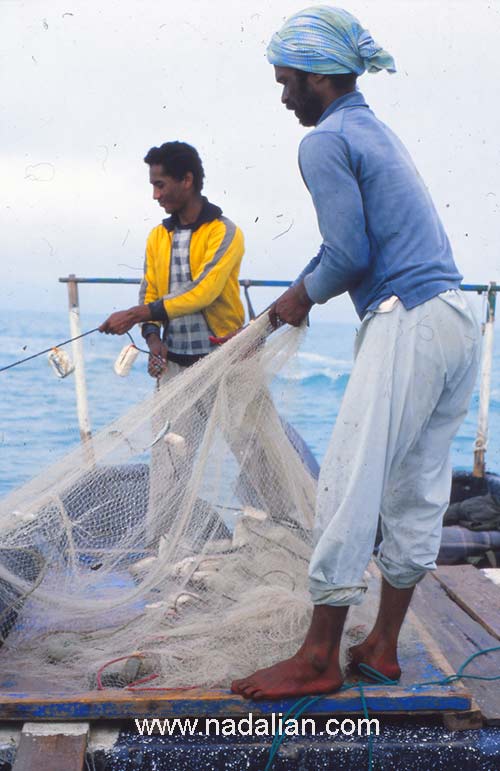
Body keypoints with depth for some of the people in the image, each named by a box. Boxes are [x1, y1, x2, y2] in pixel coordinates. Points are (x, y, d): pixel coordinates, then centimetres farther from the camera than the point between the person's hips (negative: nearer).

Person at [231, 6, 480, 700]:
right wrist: (294, 300, 31)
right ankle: (383, 646, 22)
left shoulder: (325, 142, -6)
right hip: (458, 319, 10)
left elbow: (351, 254, -13)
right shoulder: (377, 133, 23)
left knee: (348, 486, -5)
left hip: (407, 324, -10)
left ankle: (319, 658, 4)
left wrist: (303, 297, 5)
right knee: (417, 490, 11)